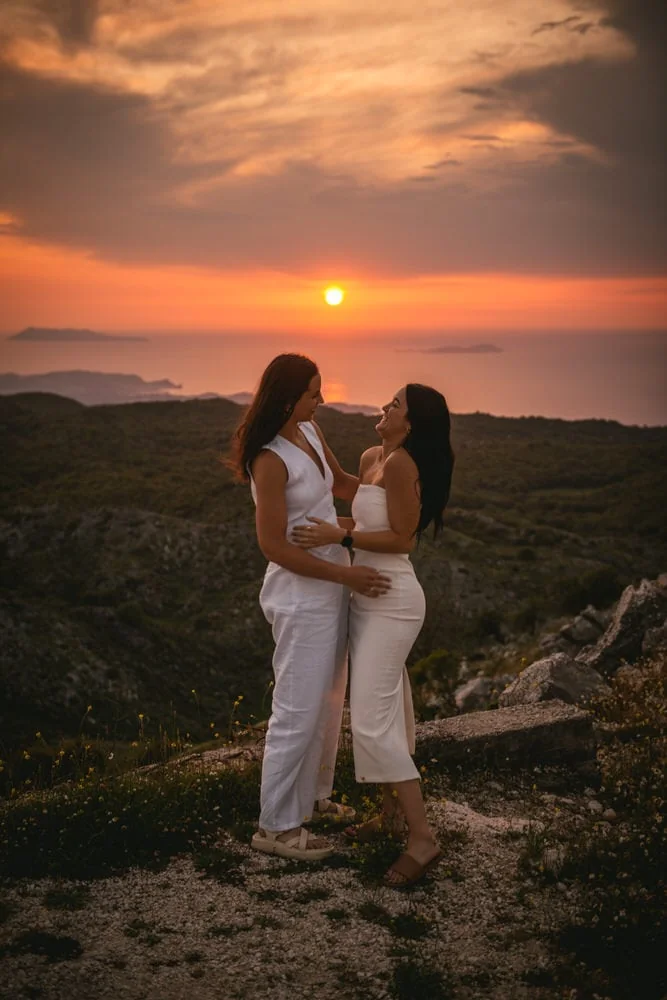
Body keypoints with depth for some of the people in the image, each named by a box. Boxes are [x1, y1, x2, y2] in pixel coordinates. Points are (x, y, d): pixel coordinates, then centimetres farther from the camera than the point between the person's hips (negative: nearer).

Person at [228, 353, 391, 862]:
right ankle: (276, 824, 12)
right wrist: (346, 575, -20)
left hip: (331, 590, 9)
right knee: (298, 710, -1)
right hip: (302, 596, -9)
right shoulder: (271, 460, -22)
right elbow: (275, 546, -21)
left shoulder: (309, 431, 4)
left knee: (329, 700, 20)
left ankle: (312, 796, 37)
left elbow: (342, 483, 20)